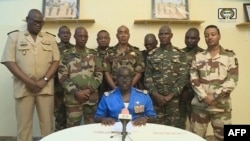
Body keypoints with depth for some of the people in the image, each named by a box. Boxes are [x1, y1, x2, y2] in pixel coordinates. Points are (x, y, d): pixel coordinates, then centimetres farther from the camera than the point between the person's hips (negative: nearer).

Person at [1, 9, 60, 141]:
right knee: (23, 124, 3)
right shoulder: (14, 36, 5)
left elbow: (56, 61, 6)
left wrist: (44, 80, -9)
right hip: (23, 87, -1)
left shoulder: (50, 39, 10)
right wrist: (28, 81, -11)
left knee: (47, 123, 4)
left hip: (46, 87, 1)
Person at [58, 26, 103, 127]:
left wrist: (89, 90, -9)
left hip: (91, 97, 2)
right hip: (73, 98, -1)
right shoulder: (67, 56, 1)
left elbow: (99, 74, 4)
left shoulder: (94, 55, 7)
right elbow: (62, 77, -3)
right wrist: (76, 92, -12)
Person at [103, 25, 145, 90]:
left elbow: (139, 72, 2)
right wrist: (115, 87, -8)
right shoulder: (110, 52, 6)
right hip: (114, 89, 0)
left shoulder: (136, 52, 5)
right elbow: (107, 72, 3)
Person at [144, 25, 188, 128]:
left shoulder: (180, 54, 2)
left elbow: (183, 77, -4)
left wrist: (171, 95, -11)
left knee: (173, 126, 6)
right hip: (156, 98, 1)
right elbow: (148, 77, 3)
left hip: (174, 98, -1)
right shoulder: (152, 55, 6)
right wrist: (156, 95, -8)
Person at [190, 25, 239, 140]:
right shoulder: (198, 57, 7)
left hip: (221, 106, -1)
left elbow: (232, 81, -7)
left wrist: (214, 96, -15)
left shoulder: (230, 56, 2)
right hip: (200, 105, 2)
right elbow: (194, 79, 0)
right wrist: (204, 97, -13)